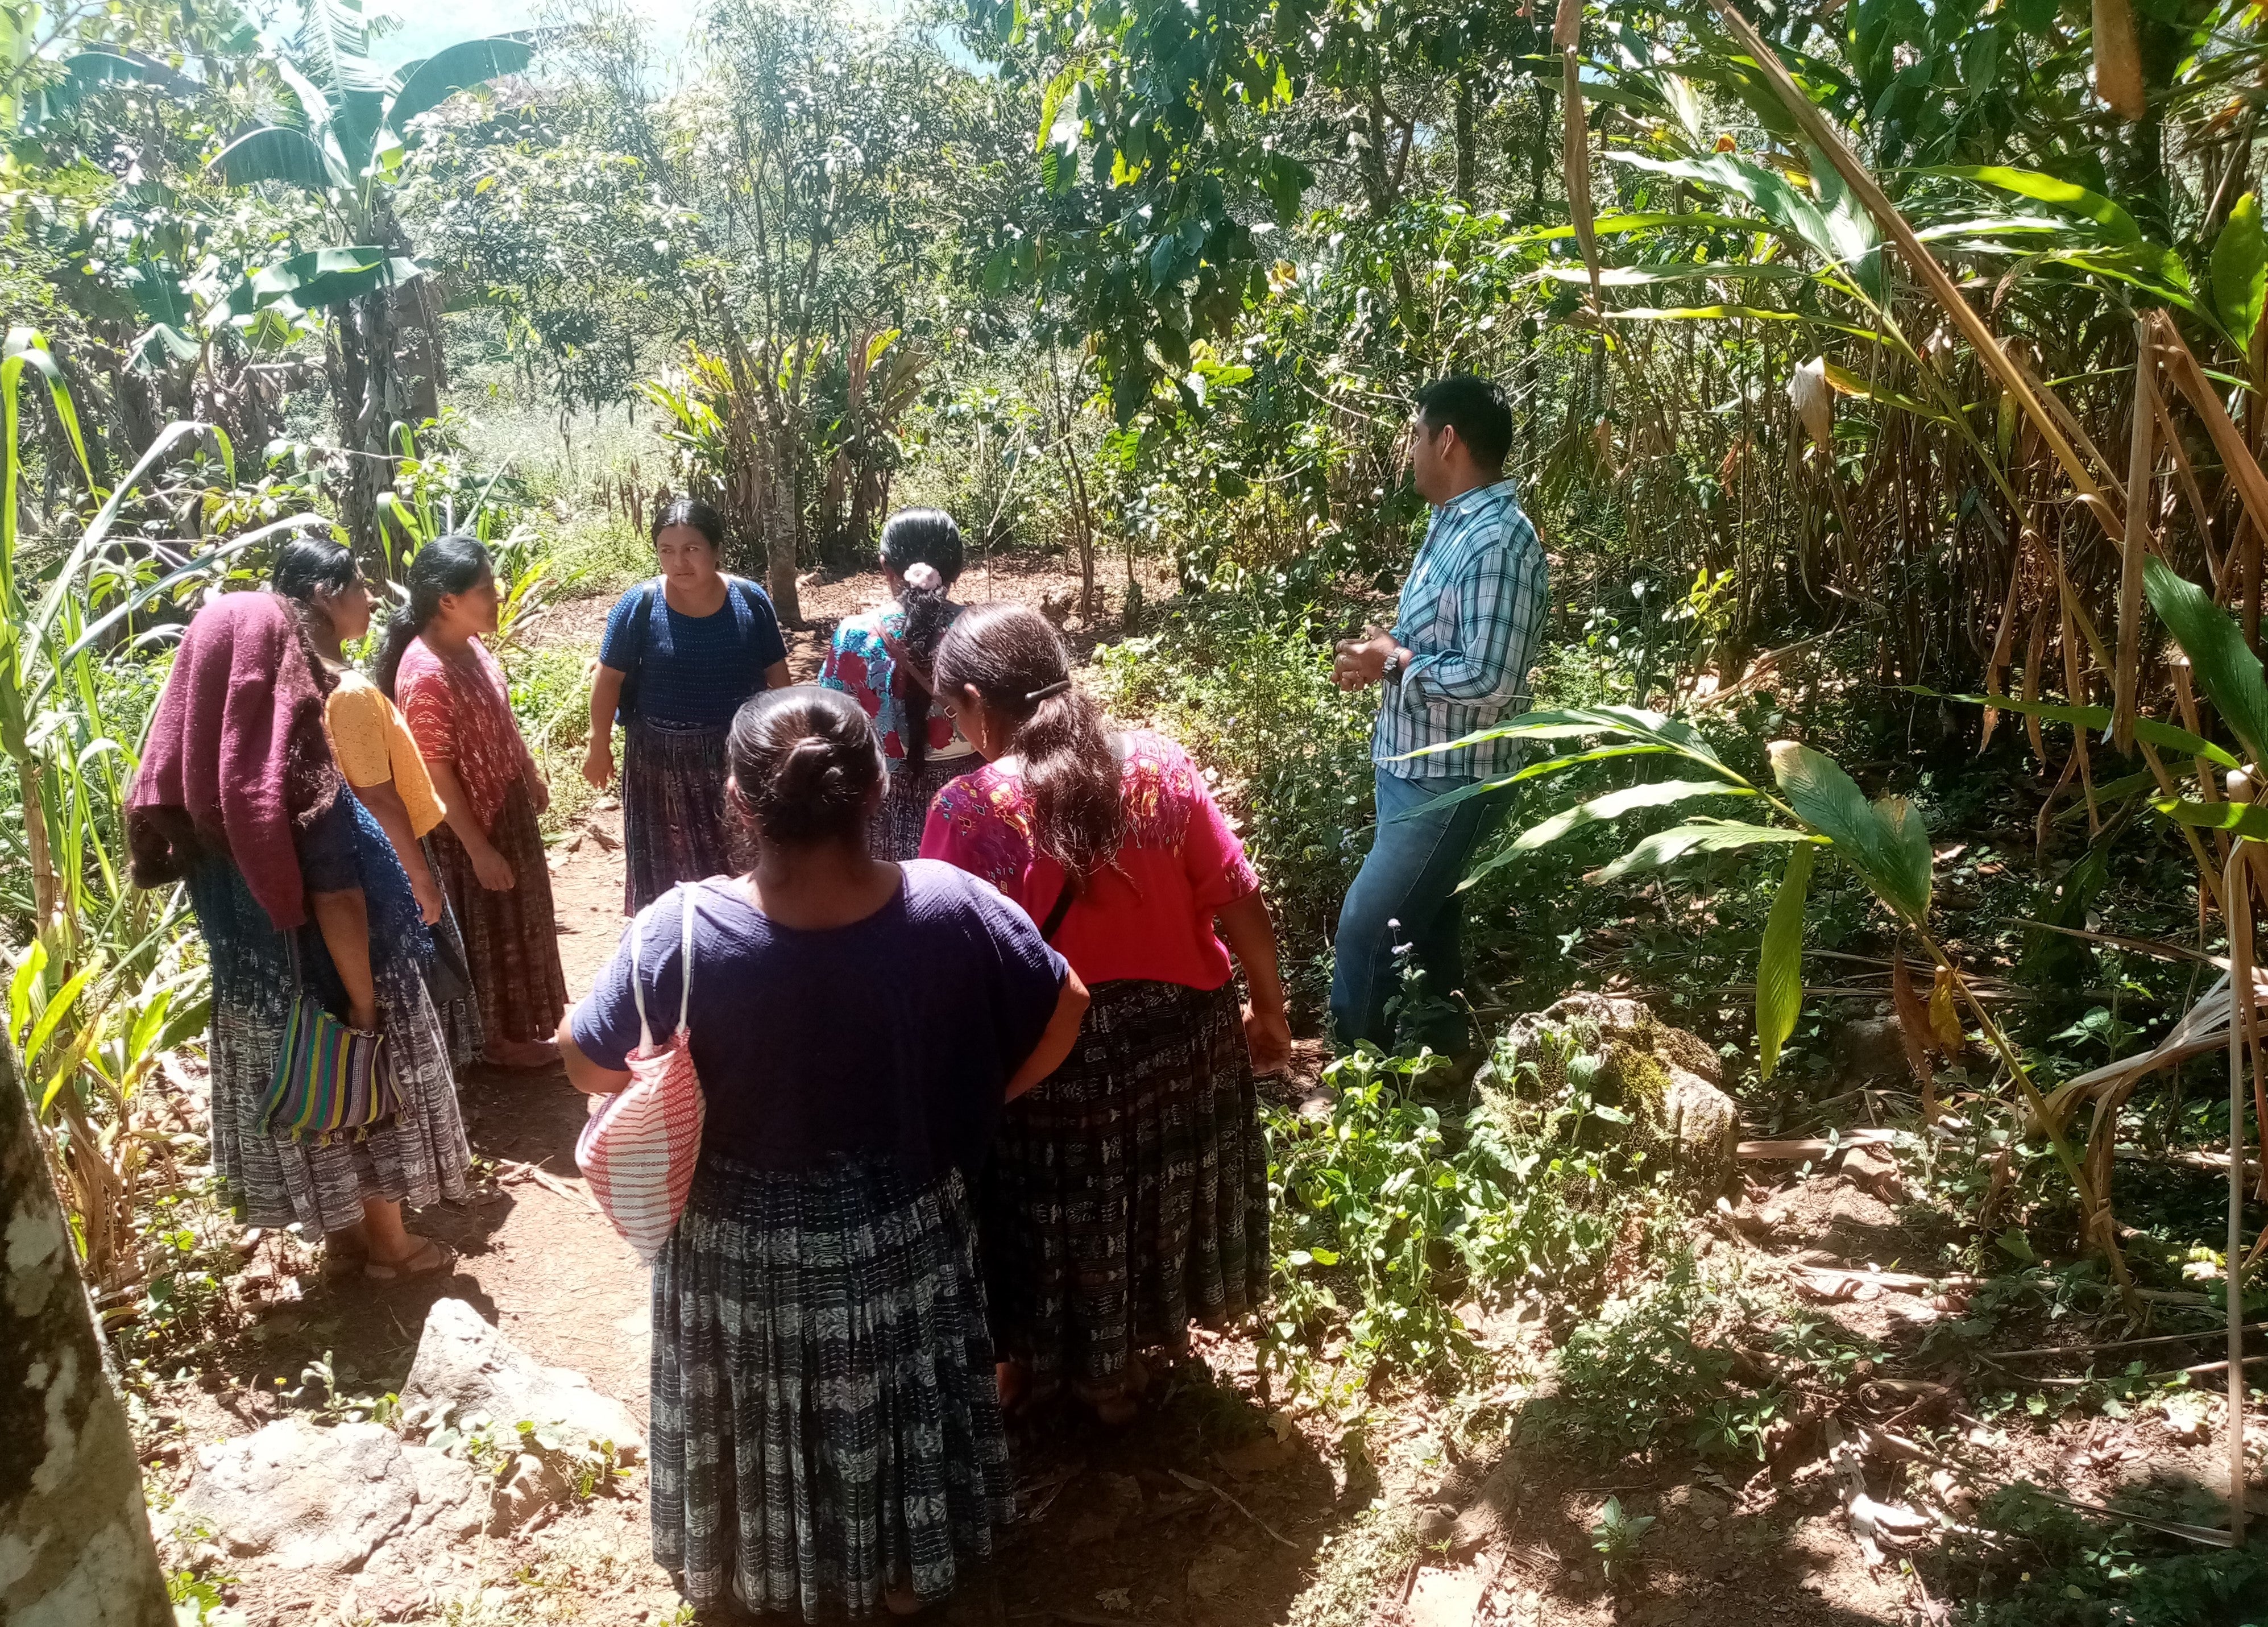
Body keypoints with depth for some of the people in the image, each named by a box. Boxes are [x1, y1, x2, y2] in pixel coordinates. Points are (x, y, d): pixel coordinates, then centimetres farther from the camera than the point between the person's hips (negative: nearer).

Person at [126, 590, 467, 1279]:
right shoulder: (294, 772, -28)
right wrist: (364, 997, -15)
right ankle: (389, 1243, 30)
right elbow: (337, 902, -25)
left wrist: (244, 960, 15)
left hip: (254, 987, 6)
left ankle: (342, 1236, 38)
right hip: (326, 981, -6)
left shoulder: (191, 769, -7)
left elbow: (206, 884, 3)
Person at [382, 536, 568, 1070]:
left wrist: (532, 777, 21)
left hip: (507, 806, 9)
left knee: (515, 919, 24)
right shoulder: (425, 674, -29)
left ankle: (516, 1021, 44)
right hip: (469, 824, -9)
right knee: (487, 929, 10)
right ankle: (500, 1037, 29)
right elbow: (436, 775, -25)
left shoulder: (470, 644, -3)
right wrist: (479, 848, -21)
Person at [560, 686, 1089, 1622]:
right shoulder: (947, 908, -23)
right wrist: (974, 1104, 6)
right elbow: (1065, 1009, -9)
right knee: (894, 1412, 27)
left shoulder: (685, 931, -28)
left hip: (744, 1246, -1)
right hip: (899, 1231, 1)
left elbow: (587, 1064, -13)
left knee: (764, 1425, 26)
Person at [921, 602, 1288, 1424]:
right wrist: (1269, 1011, 7)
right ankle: (1117, 1369, 46)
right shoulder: (1157, 764, -9)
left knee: (1052, 1210, 21)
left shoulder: (971, 811, -19)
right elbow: (1242, 901, -7)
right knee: (1154, 1185, 26)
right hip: (1180, 1033, 4)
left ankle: (1033, 1362, 45)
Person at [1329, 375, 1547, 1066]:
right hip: (1414, 766, 10)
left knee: (1365, 929, -5)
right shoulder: (1454, 525, 8)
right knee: (1423, 918, 22)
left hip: (1451, 780, -10)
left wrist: (1394, 664, -18)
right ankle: (1440, 1047, 38)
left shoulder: (1497, 543, -24)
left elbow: (1488, 679, -28)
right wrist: (1389, 647, 1)